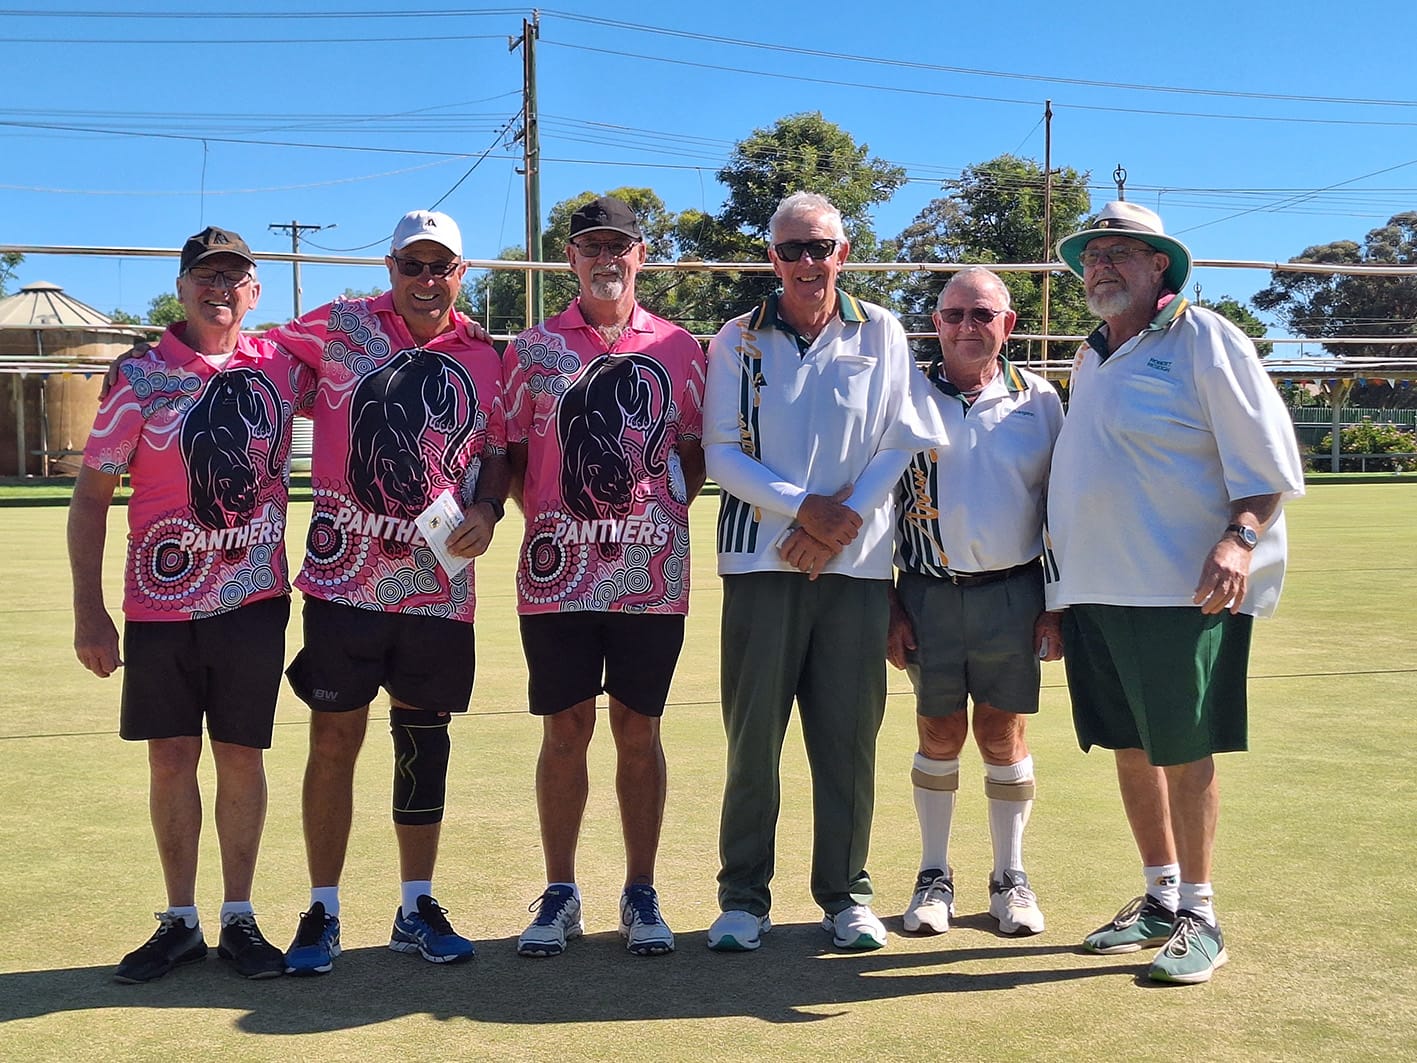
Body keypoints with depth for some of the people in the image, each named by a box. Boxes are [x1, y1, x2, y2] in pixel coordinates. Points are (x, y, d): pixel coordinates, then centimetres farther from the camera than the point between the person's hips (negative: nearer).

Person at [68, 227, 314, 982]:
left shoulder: (282, 369, 3)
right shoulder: (141, 378, -3)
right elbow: (91, 496, -1)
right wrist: (88, 612, -6)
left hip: (254, 601, 1)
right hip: (159, 605, -1)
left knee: (242, 755, 7)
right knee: (171, 758, 6)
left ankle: (238, 918, 19)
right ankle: (180, 922, 20)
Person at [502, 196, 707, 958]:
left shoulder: (678, 350, 7)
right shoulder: (533, 350, 6)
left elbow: (695, 453, 11)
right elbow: (511, 455, 8)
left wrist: (667, 512, -4)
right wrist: (543, 514, -6)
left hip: (651, 575, 0)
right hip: (558, 574, 0)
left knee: (639, 732, 8)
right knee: (565, 731, 6)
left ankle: (641, 895, 19)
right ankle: (560, 895, 18)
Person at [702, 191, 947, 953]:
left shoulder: (881, 335, 7)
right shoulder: (738, 340, 5)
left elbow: (906, 442, 3)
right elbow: (721, 453, 0)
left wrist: (845, 516, -10)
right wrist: (805, 507, -12)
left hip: (858, 562, 1)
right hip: (762, 557, 0)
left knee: (849, 734, 4)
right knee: (753, 733, 1)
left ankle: (846, 894, 17)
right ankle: (743, 896, 13)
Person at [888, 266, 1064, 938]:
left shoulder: (1038, 399, 5)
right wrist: (890, 606, 0)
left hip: (1012, 593, 0)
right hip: (929, 595, 0)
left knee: (1002, 734, 5)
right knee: (939, 733, 6)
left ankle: (1010, 878, 19)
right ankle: (934, 876, 19)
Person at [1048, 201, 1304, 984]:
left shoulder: (1202, 339, -3)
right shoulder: (1090, 359, 18)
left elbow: (1269, 459, -7)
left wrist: (1239, 538, -23)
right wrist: (1062, 592, 19)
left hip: (1181, 590, -7)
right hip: (1096, 591, 7)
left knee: (1185, 753, -3)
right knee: (1131, 747, 12)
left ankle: (1200, 917, 9)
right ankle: (1159, 897, 25)